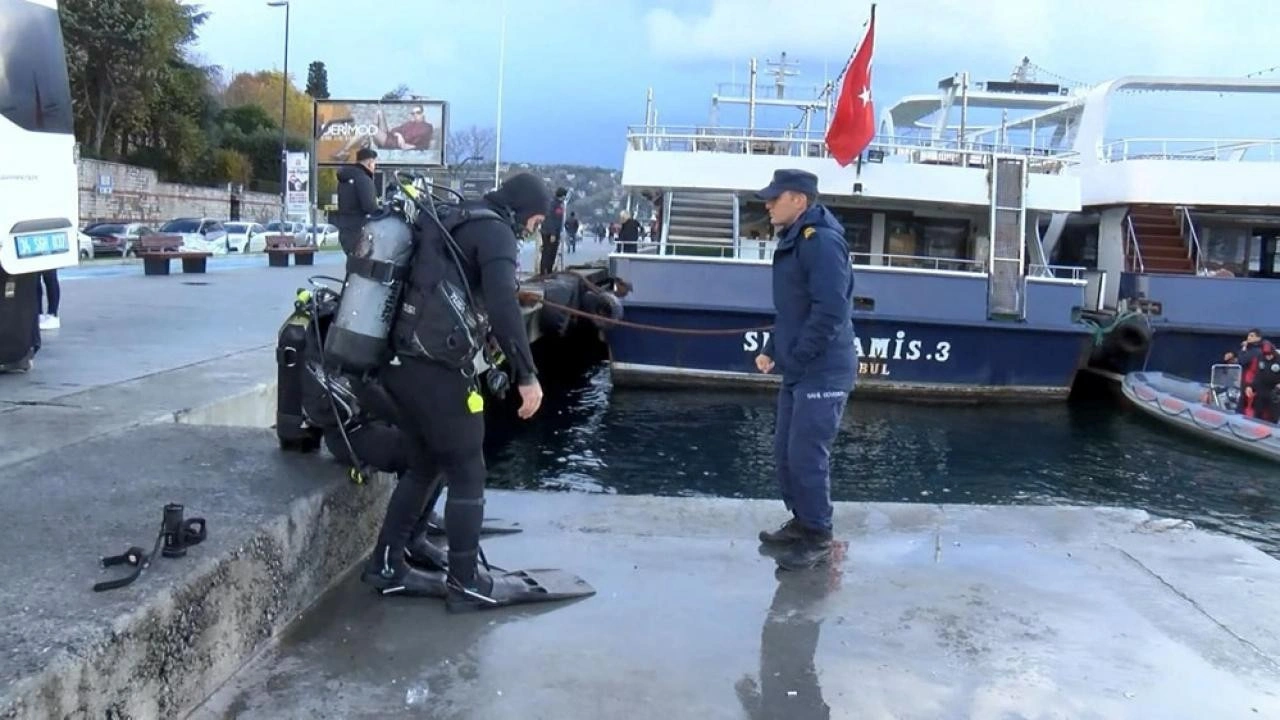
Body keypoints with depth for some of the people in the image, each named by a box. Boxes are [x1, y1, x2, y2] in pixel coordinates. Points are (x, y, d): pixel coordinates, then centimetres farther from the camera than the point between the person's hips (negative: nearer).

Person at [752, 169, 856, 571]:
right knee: (785, 451, 16)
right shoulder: (793, 241, 14)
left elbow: (830, 310, -24)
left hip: (822, 372, -10)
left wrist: (794, 358, -20)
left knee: (807, 455, -5)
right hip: (798, 371, 10)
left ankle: (818, 540, 8)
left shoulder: (821, 240, -17)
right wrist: (773, 350, 11)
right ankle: (801, 522, 30)